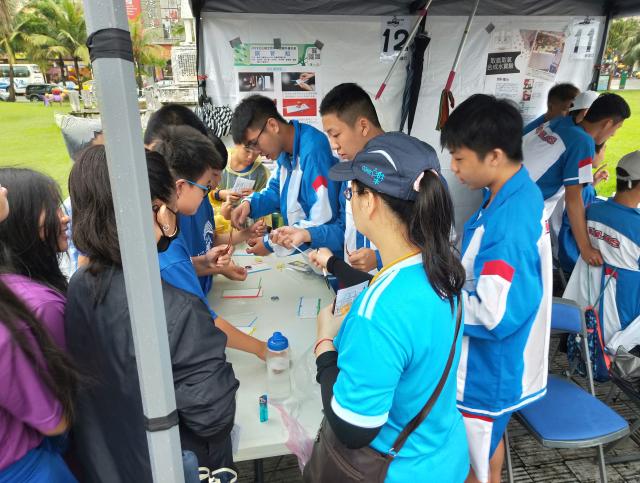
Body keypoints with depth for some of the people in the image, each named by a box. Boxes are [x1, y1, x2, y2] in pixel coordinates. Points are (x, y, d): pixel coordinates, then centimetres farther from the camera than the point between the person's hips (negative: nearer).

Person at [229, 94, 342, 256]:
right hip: (301, 248, 7)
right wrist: (249, 203, -1)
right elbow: (276, 190, 19)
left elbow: (323, 222, -25)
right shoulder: (286, 149, 3)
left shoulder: (313, 152, -22)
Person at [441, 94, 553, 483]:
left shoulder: (510, 224, -33)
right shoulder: (519, 191, -2)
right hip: (496, 361, 9)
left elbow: (495, 317, -31)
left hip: (489, 369, -9)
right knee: (488, 443, 31)